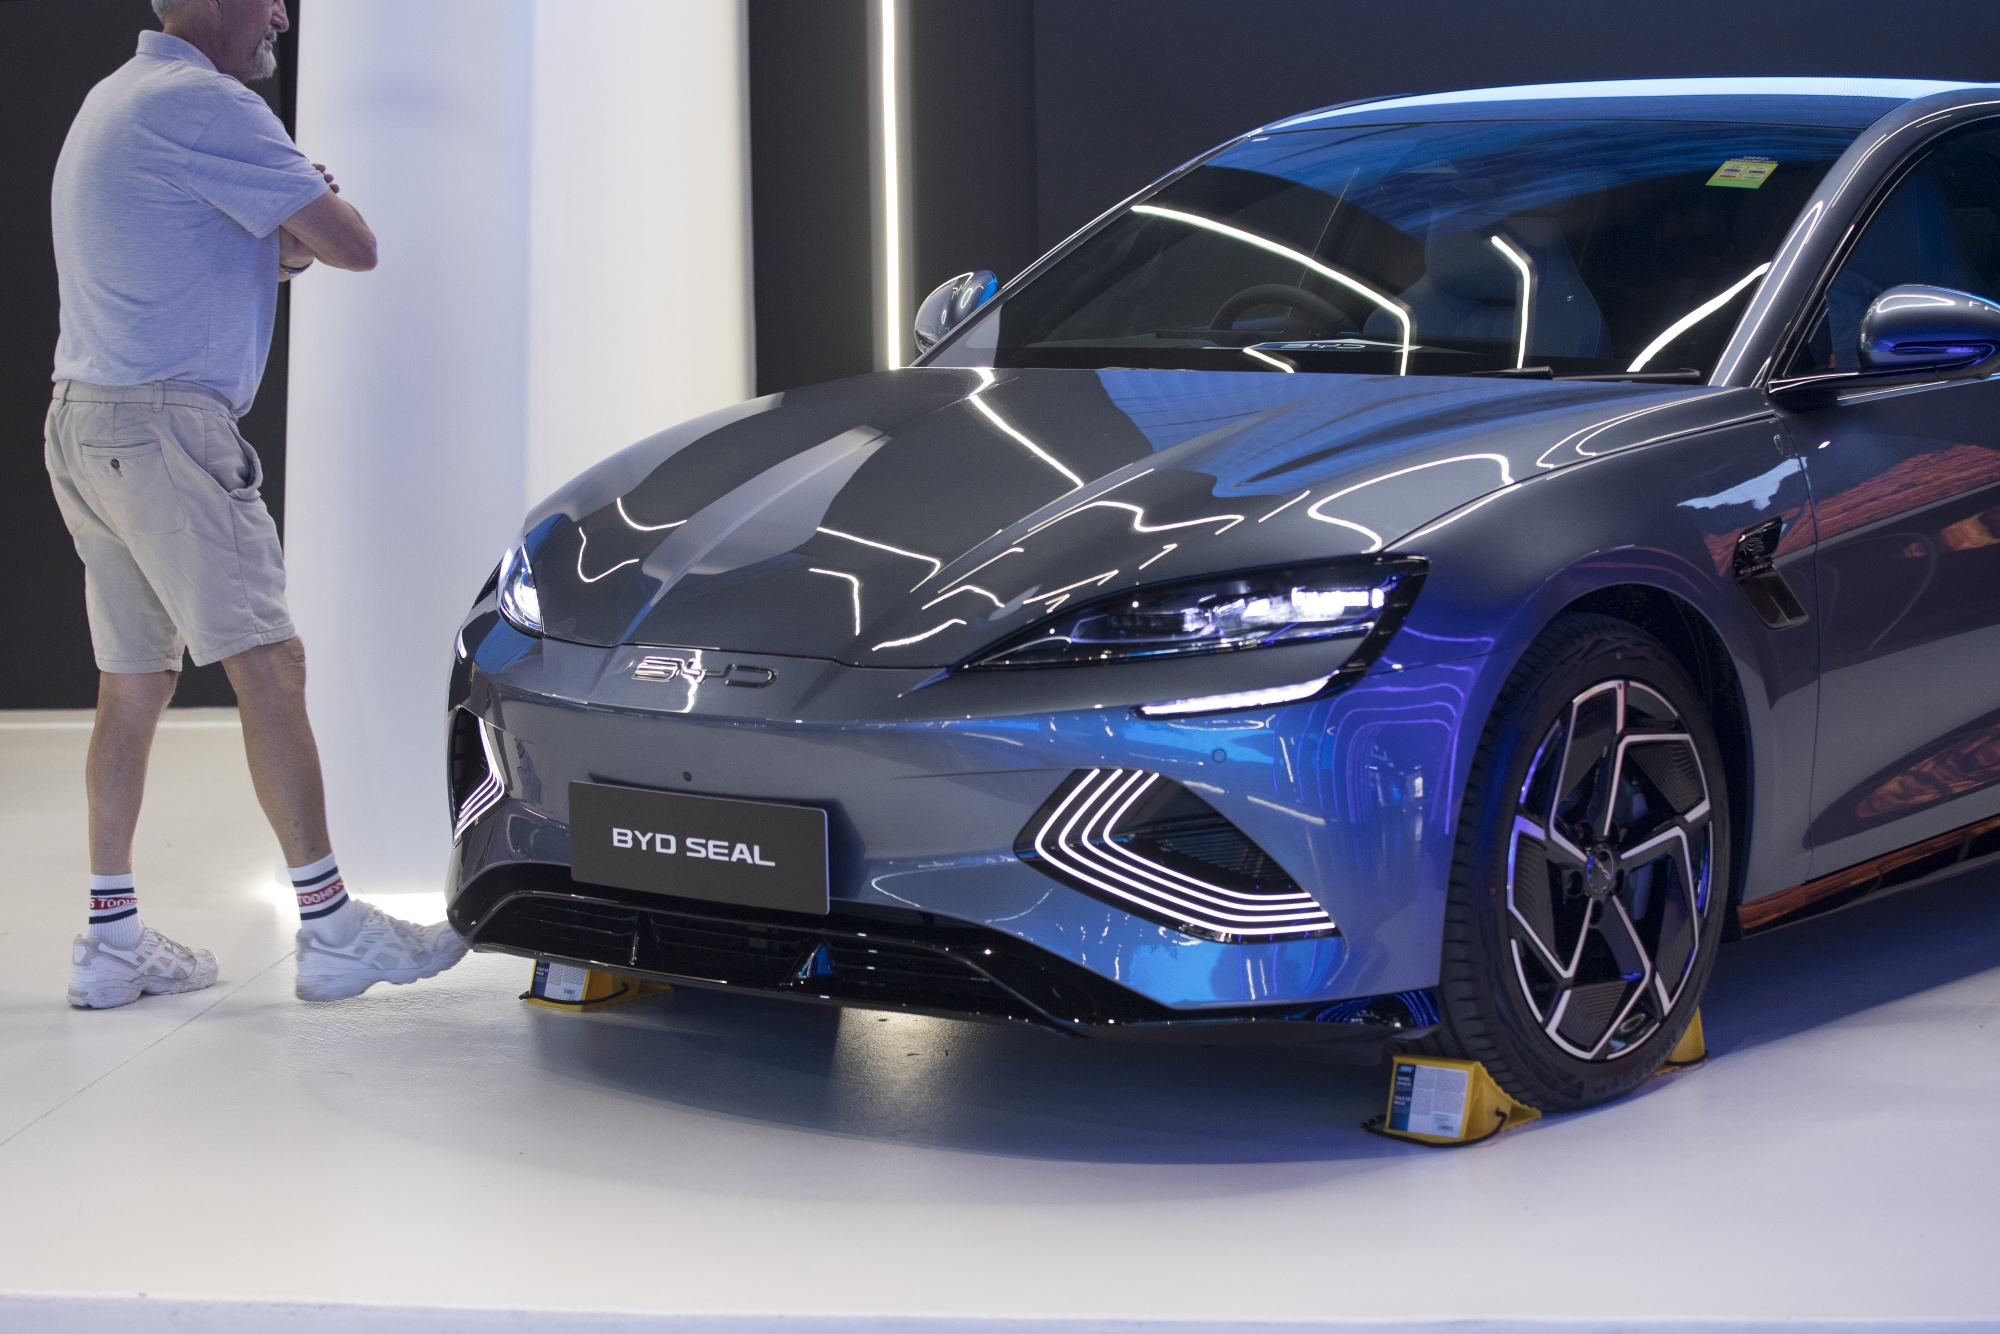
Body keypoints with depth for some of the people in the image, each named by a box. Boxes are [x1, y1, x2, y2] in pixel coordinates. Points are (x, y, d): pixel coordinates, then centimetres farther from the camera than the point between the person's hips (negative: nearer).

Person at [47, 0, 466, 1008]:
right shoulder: (202, 104, -12)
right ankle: (330, 927, -7)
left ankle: (111, 940, 11)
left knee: (132, 682, 10)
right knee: (269, 665, -8)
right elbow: (352, 245, -14)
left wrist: (282, 242, 8)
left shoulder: (118, 103, 21)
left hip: (87, 423, 10)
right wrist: (301, 226, 10)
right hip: (163, 424, -10)